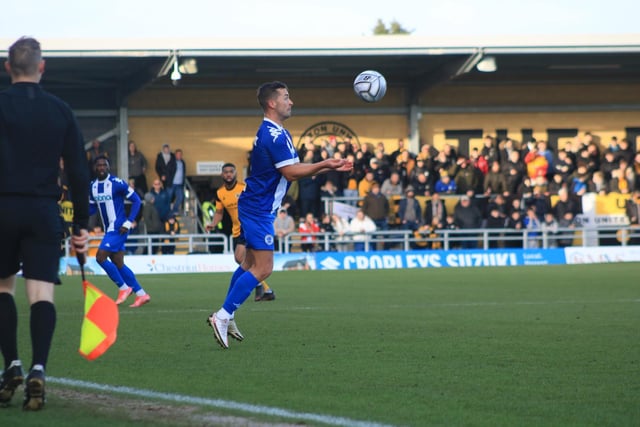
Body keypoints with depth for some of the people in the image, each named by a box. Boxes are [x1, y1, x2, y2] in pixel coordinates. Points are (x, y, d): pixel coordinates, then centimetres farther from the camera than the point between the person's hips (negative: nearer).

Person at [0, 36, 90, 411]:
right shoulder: (61, 111, 6)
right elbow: (79, 172, 5)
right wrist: (82, 224, 9)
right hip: (44, 211, 1)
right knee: (42, 293, -2)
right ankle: (38, 370, -18)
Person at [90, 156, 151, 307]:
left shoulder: (117, 183, -12)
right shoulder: (92, 186, 8)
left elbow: (136, 201, -9)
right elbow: (92, 208, 17)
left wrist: (128, 223, -15)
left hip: (118, 228, -8)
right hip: (109, 229, 8)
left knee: (101, 257, -15)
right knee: (118, 264, 7)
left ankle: (124, 288, -2)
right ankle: (141, 294, 14)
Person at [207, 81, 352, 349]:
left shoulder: (271, 133, 14)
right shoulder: (275, 135, -19)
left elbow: (293, 170, 17)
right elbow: (291, 172, -21)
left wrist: (330, 166, 12)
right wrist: (325, 164, -14)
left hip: (253, 207, 11)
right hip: (259, 210, -11)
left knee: (250, 263, 17)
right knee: (263, 268, -11)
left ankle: (226, 317, 22)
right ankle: (222, 317, -10)